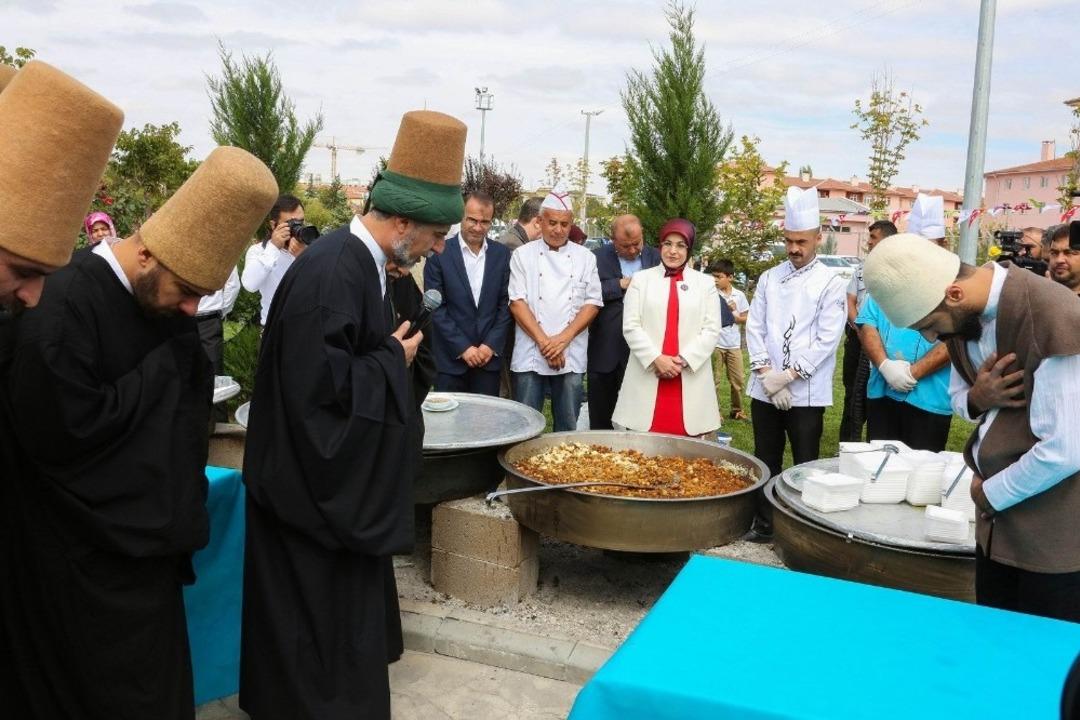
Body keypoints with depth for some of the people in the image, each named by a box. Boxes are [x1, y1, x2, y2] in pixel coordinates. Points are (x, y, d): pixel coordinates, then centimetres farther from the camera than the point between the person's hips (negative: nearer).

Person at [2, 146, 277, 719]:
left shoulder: (161, 301, 2)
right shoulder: (61, 309, -22)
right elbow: (62, 430, -25)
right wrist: (165, 364, -19)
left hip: (146, 541, 7)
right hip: (86, 559, -7)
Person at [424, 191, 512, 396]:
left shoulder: (502, 254, 5)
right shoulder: (439, 253, -4)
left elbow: (506, 304, 5)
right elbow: (435, 307, -6)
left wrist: (491, 345, -6)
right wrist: (462, 347, -11)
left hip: (489, 357, 2)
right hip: (450, 359, -2)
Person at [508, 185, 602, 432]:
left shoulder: (585, 258, 8)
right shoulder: (522, 255, 4)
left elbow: (593, 303, 3)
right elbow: (517, 302, -3)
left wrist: (563, 339, -10)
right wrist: (544, 342, -12)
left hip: (572, 357, 1)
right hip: (529, 356, -1)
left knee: (568, 426, 7)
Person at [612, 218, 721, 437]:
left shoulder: (705, 283, 11)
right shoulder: (641, 279, 8)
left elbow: (711, 330, 3)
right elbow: (631, 326, 0)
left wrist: (684, 360, -10)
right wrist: (656, 358, -12)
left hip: (690, 380, 1)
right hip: (648, 376, 0)